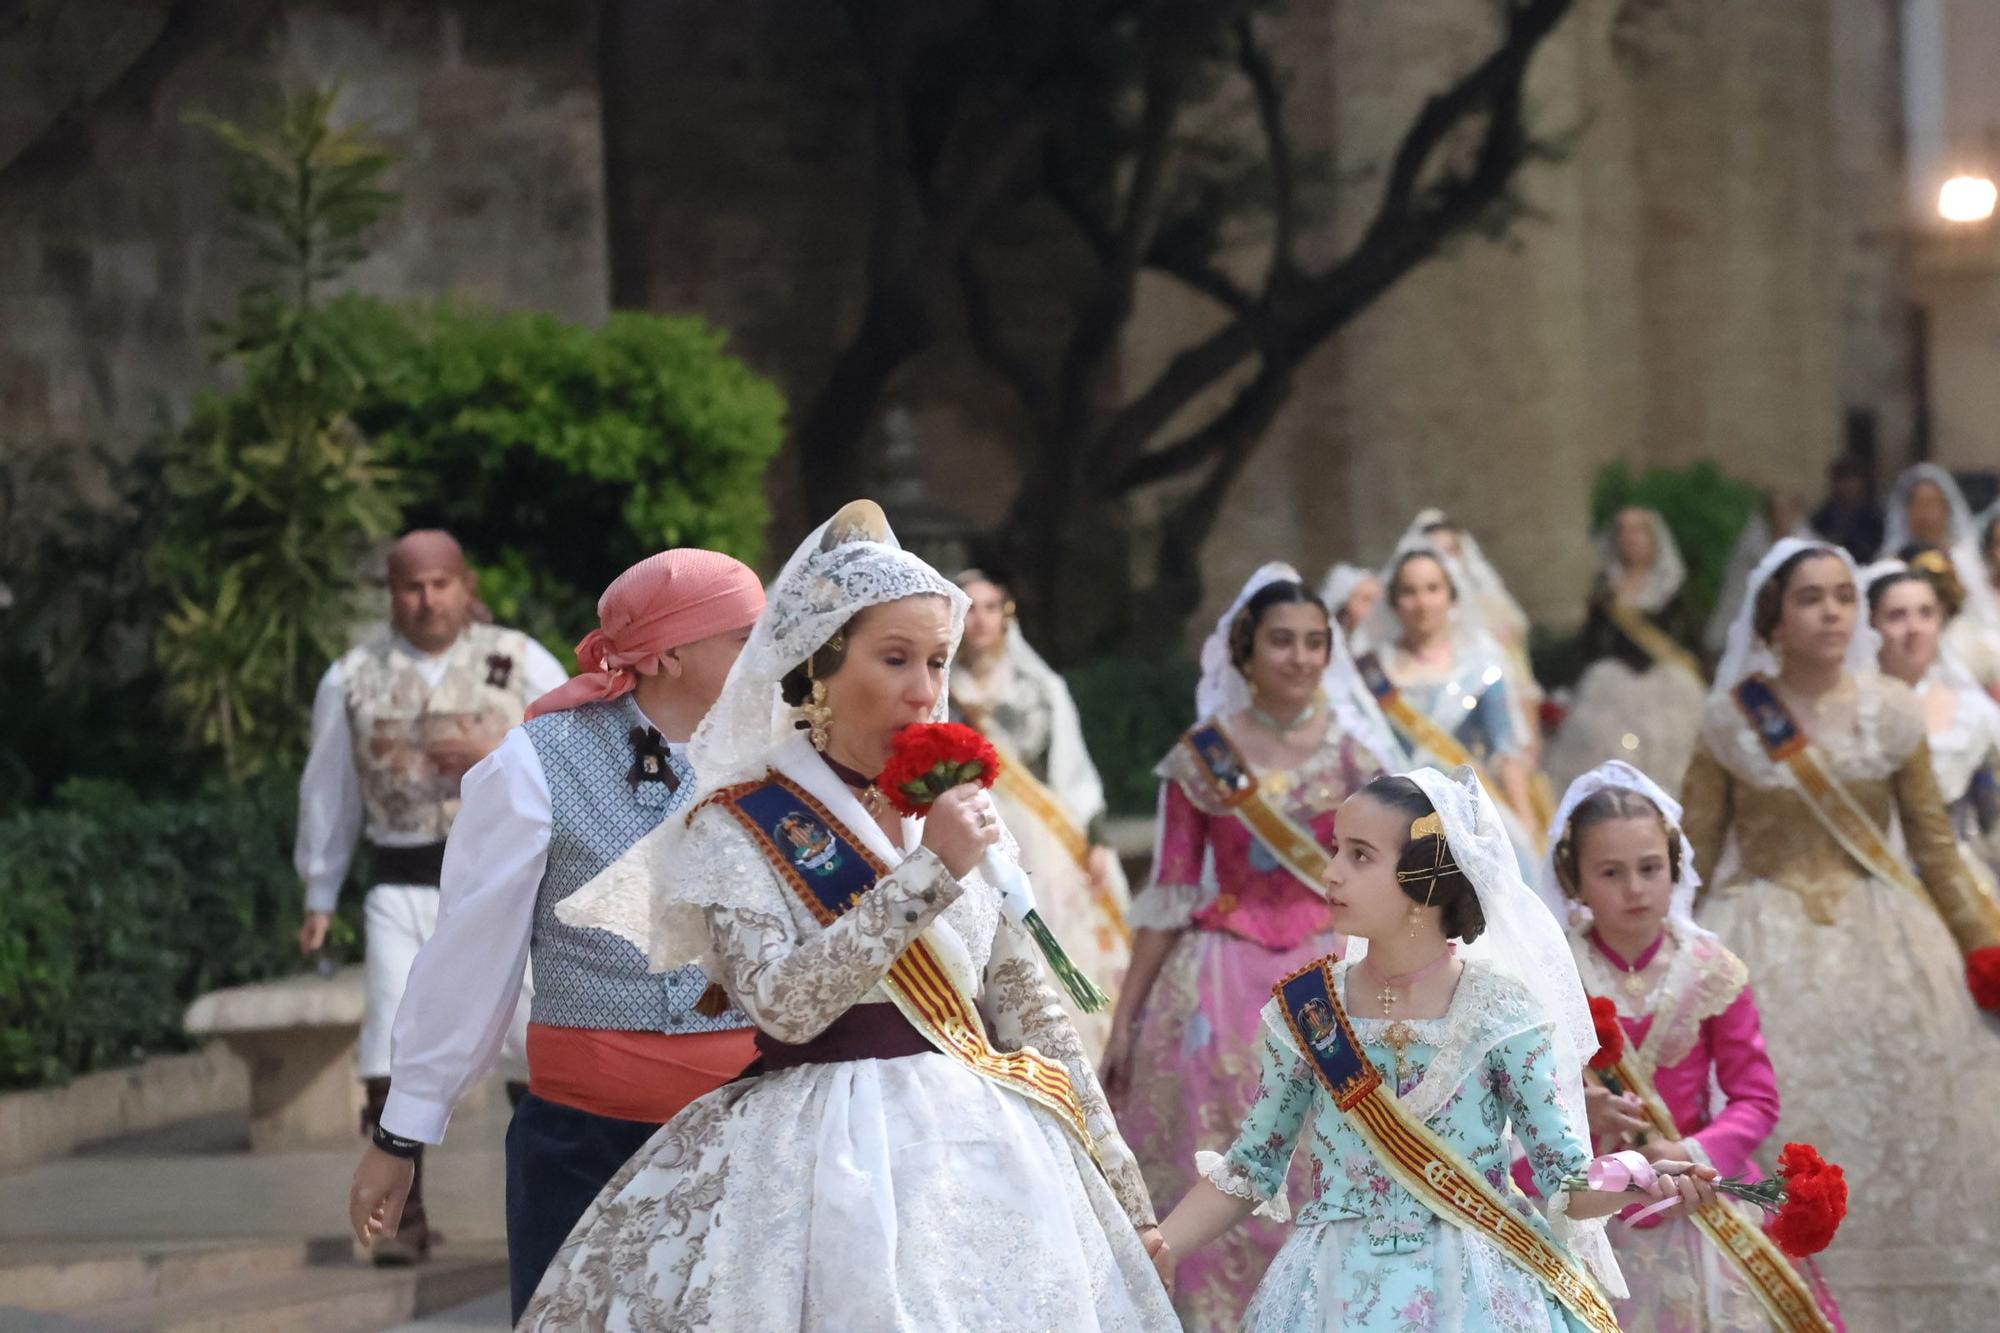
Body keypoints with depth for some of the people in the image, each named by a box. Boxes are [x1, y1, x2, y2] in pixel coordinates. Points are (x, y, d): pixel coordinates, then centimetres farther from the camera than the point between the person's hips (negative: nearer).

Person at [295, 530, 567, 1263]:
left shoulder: (522, 664, 5)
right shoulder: (352, 679, 9)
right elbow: (328, 790, 16)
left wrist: (498, 754, -13)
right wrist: (319, 898, 17)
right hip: (404, 891, 1)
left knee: (536, 1042, -4)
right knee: (394, 1048, -10)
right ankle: (401, 1217, -3)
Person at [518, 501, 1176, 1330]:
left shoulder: (962, 812, 10)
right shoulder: (738, 827, -3)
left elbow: (1032, 1013, 14)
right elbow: (783, 1003, -18)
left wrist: (1121, 1188, 12)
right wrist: (929, 871, -19)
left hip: (982, 1160, 4)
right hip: (820, 1164, -4)